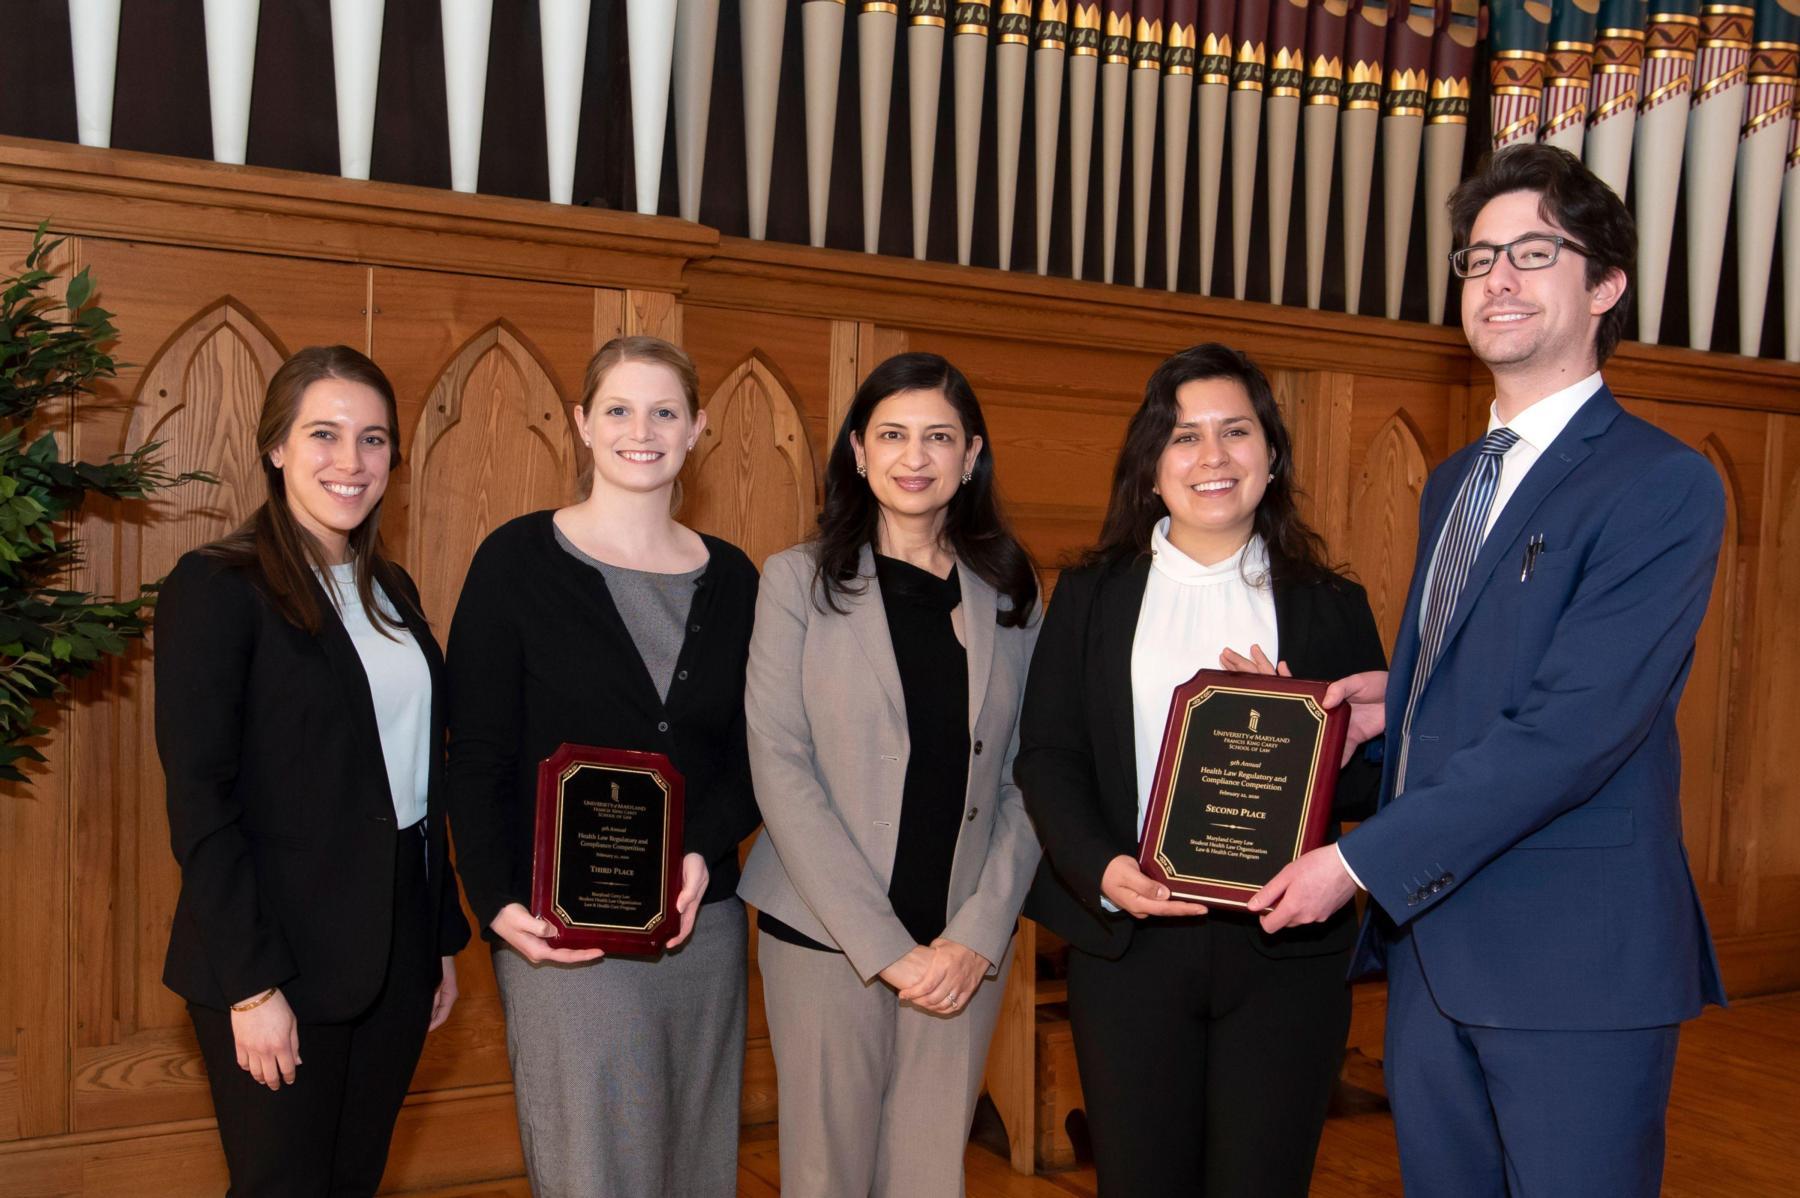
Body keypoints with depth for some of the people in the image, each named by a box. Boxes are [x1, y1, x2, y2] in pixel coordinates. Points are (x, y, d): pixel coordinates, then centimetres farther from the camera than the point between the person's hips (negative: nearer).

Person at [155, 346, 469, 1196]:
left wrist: (442, 937, 12)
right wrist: (252, 984, -17)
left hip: (396, 952, 6)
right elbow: (198, 804, -15)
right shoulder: (215, 586, -11)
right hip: (278, 960, -6)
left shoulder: (392, 590, 10)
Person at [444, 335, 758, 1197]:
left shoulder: (731, 577, 7)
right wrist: (498, 902, -17)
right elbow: (477, 755, -5)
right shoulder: (518, 559, -3)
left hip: (703, 923, 4)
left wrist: (703, 852, -11)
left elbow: (750, 754, 8)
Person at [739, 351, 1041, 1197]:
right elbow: (779, 768, -8)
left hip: (965, 946, 2)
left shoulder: (1010, 595, 6)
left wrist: (979, 932, -8)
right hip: (826, 937, -2)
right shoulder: (799, 581, -1)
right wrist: (882, 944, -13)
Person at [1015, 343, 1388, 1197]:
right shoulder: (1092, 595, 7)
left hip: (1285, 945, 0)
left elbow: (1373, 780, 5)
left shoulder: (1332, 607, 7)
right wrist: (1101, 868, -15)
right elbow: (1046, 756, 1)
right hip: (1126, 937, 0)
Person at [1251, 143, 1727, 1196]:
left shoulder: (1665, 486, -11)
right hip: (1429, 941, 7)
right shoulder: (1452, 484, 15)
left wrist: (1361, 862, -19)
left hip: (1574, 958, -7)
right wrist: (1393, 701, 1)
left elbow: (1573, 724, -20)